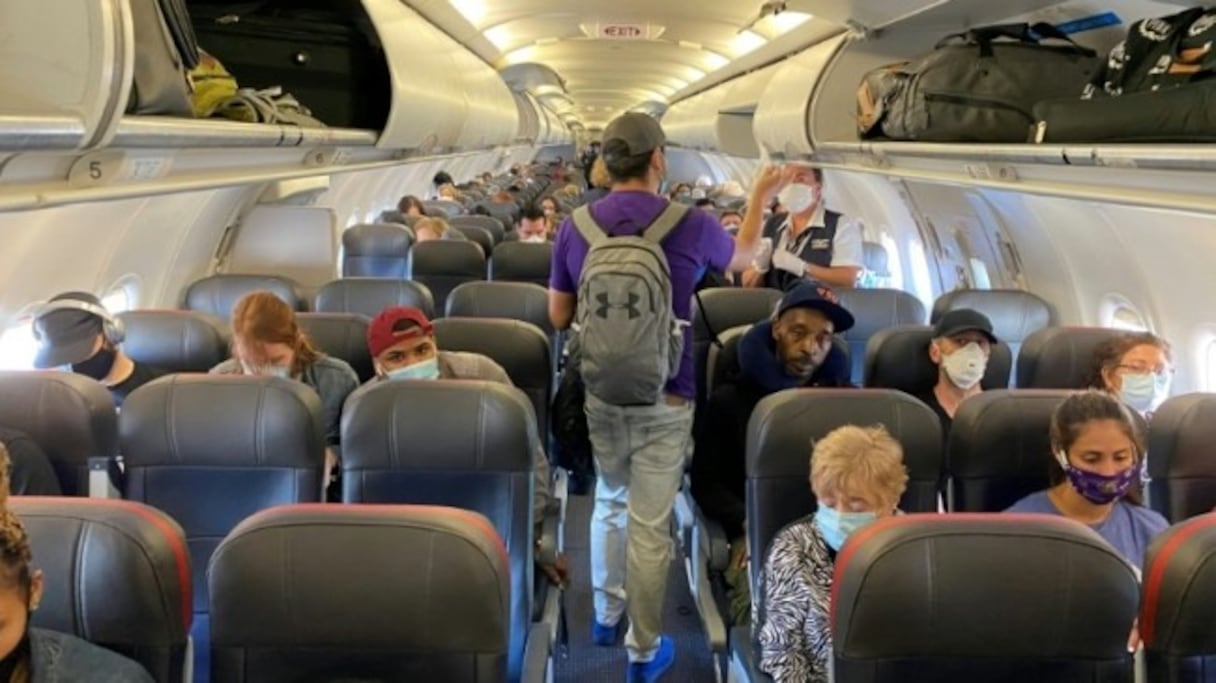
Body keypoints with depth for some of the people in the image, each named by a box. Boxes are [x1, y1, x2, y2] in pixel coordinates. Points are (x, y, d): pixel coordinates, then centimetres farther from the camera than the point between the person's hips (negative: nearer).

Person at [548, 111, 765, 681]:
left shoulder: (575, 227, -3)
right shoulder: (692, 225, -9)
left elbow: (559, 317, 6)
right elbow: (742, 256, 14)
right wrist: (760, 197, 29)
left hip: (599, 392, 3)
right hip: (663, 398, -3)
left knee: (609, 502, 24)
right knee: (650, 523, 6)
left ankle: (606, 615, 39)